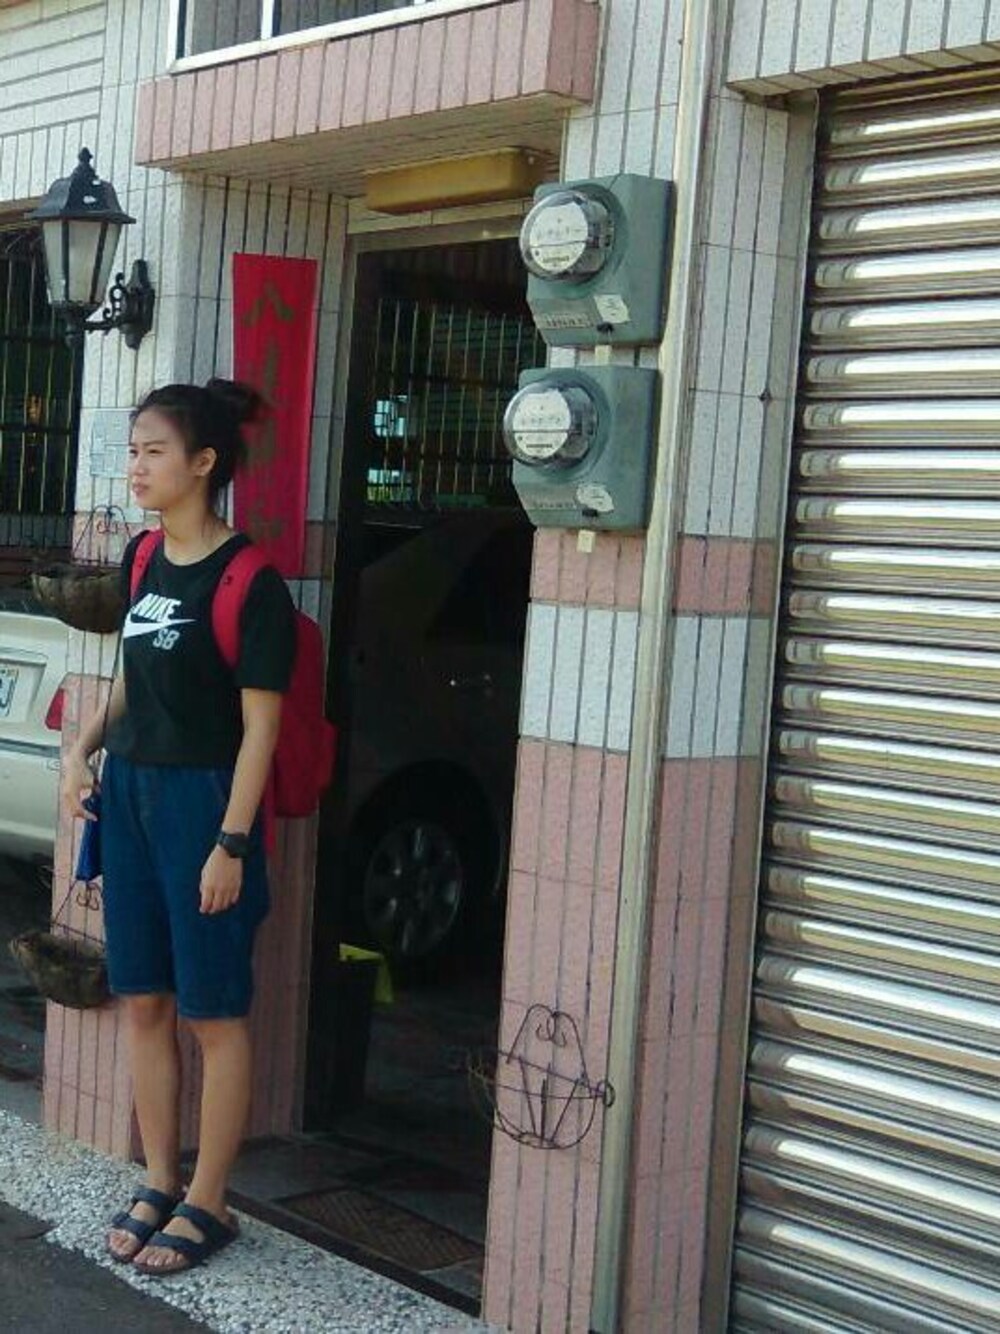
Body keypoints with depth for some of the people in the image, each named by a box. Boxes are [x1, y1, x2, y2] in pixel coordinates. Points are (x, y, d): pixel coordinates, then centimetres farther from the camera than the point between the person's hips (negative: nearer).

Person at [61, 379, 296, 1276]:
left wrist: (230, 844, -17)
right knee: (144, 1000, 13)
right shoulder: (142, 560, 9)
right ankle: (160, 1182, 27)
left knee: (213, 1013, 3)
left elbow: (259, 725, -14)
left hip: (204, 799, -7)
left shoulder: (248, 580, -13)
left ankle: (208, 1203, 15)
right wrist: (85, 748, 3)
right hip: (129, 793, 8)